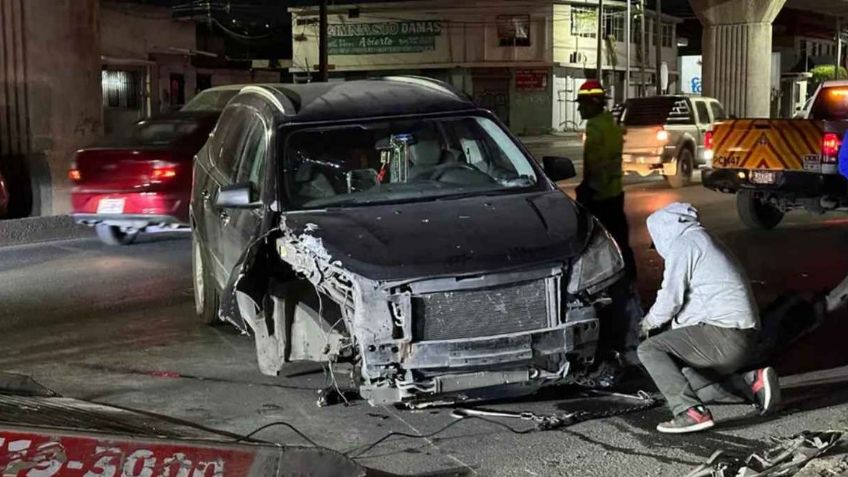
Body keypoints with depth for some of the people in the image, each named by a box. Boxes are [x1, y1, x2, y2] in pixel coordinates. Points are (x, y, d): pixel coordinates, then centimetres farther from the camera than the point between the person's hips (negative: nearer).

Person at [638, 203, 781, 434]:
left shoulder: (682, 244, -5)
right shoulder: (707, 242, 24)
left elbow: (670, 299, -8)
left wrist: (650, 321, 10)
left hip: (724, 335, -9)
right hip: (745, 338, 9)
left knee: (648, 350, -8)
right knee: (688, 379, 19)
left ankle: (691, 412, -22)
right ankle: (751, 382, 6)